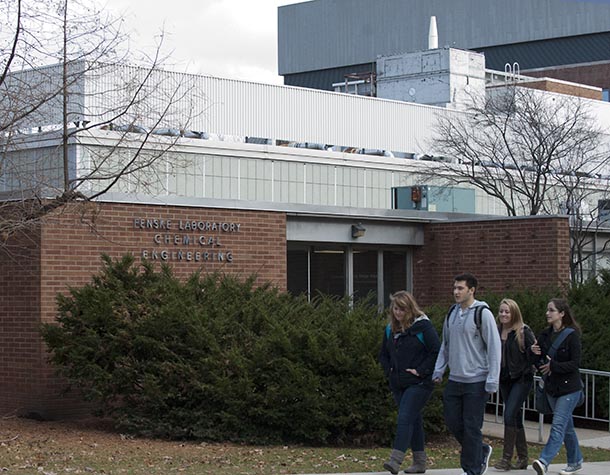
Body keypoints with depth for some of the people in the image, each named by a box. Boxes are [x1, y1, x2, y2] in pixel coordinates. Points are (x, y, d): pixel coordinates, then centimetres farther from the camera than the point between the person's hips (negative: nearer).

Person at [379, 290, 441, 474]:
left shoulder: (422, 326, -9)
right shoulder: (390, 329, 11)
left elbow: (437, 351, -13)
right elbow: (383, 354, 23)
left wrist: (421, 370, -16)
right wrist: (388, 370, 6)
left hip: (418, 383, -7)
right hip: (398, 384, 7)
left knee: (405, 419, -16)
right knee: (414, 420, 13)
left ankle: (395, 460, -23)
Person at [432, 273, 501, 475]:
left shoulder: (482, 314, -11)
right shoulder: (452, 313, 10)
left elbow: (494, 347, -12)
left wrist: (492, 380, -16)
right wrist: (438, 370, 11)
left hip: (476, 381, -7)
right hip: (454, 380, 7)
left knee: (471, 427, -3)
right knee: (452, 421, 8)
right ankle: (481, 451, 28)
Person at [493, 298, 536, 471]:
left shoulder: (524, 332, -9)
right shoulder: (496, 332, 7)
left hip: (521, 379, -6)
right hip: (504, 379, 6)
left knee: (509, 415, -14)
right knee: (516, 417, 11)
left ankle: (506, 458, -11)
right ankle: (522, 458, 20)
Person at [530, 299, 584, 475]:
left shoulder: (571, 335, -11)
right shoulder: (545, 335, 8)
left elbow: (575, 363, -15)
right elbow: (538, 362, 10)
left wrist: (553, 366, -23)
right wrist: (533, 352, -11)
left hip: (569, 388, -7)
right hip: (552, 387, 7)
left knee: (558, 425, -15)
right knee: (567, 426, 16)